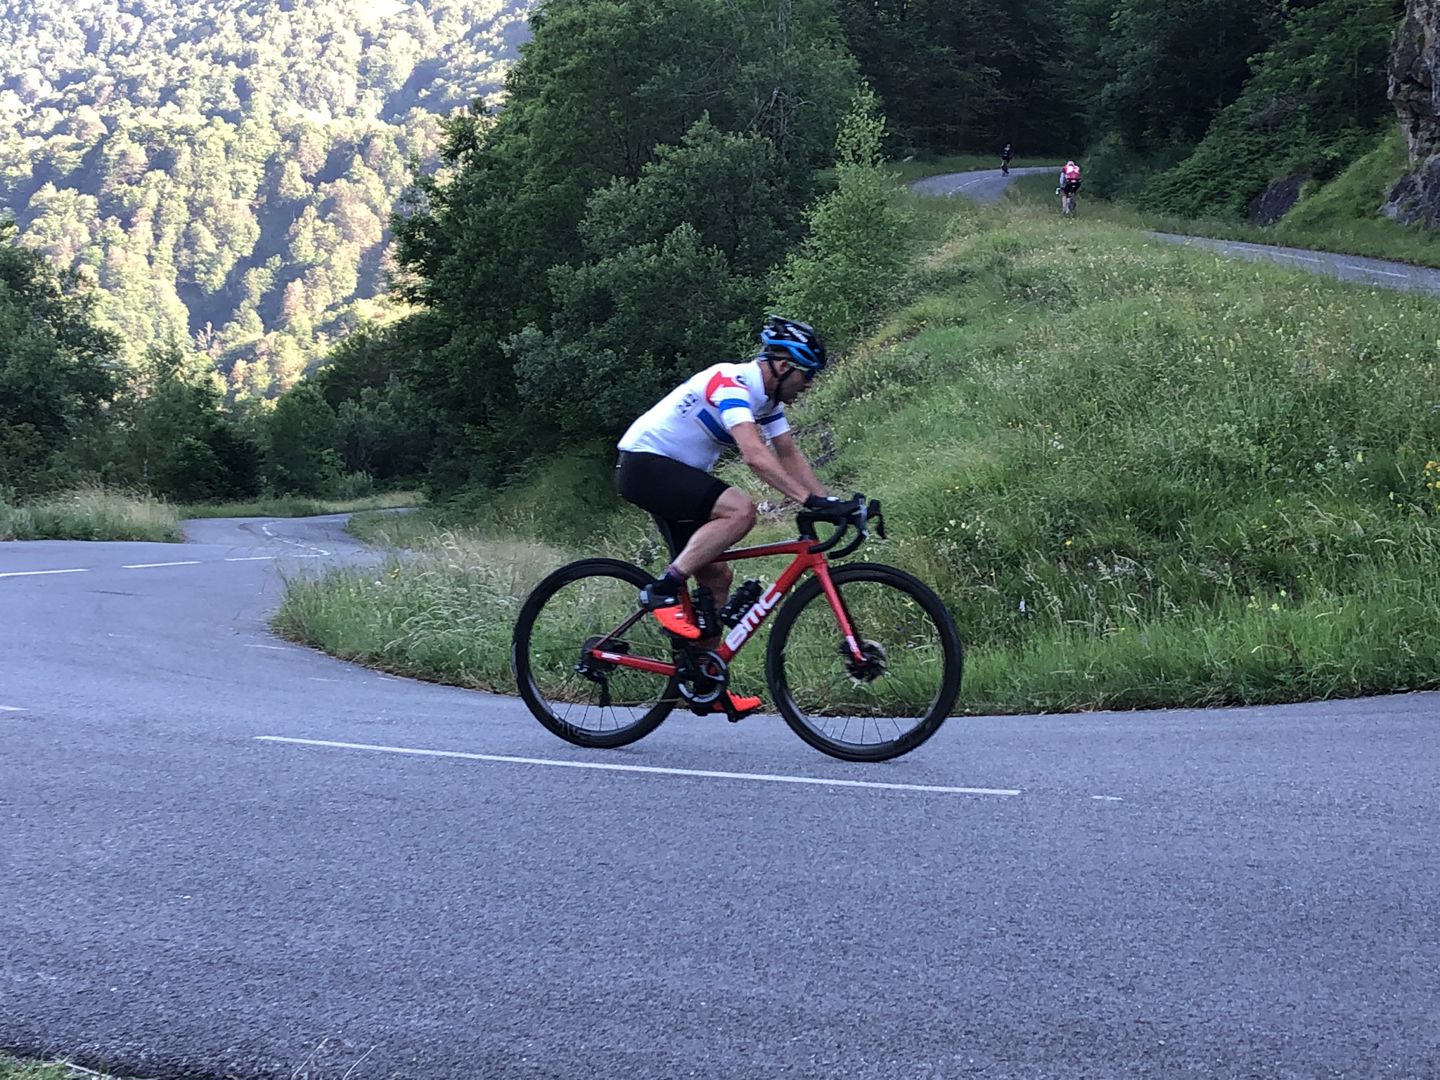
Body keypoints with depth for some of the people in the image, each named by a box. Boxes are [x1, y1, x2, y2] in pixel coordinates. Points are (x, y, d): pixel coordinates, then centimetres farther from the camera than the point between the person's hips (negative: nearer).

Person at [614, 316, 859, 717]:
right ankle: (663, 591, -21)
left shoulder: (765, 398, 8)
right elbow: (756, 456, -35)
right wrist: (810, 500, -40)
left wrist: (830, 501, -3)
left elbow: (789, 455, 10)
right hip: (644, 463, -10)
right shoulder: (731, 383, -23)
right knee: (739, 510, -28)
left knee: (715, 576, 6)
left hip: (676, 474, 10)